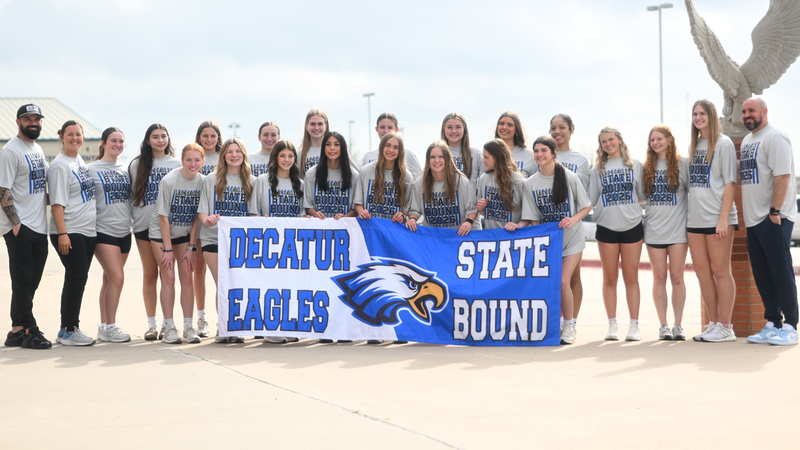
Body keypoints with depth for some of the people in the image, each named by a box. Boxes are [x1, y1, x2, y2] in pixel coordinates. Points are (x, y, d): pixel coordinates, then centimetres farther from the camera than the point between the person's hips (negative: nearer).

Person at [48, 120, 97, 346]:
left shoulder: (80, 160, 15)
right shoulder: (59, 165, -10)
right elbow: (57, 202, -15)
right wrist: (62, 233, -21)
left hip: (88, 231, 8)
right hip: (70, 233, -8)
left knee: (77, 280, 10)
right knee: (76, 279, -8)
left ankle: (70, 328, 16)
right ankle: (68, 332, -2)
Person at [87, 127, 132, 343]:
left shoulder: (125, 169, 13)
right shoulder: (91, 169, -3)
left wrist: (132, 223, 13)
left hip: (124, 232, 5)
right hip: (103, 231, -5)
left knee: (109, 280, 10)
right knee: (117, 277, -14)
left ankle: (104, 327, 16)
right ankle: (109, 327, -7)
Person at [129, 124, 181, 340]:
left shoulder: (176, 164, 8)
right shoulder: (137, 165, 8)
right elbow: (129, 195, 10)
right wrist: (130, 220, 2)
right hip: (145, 225, 0)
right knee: (150, 275, 4)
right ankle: (151, 324, 9)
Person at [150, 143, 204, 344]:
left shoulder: (203, 182, -9)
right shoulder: (169, 180, -20)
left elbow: (197, 217, -3)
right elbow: (163, 216, -16)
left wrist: (191, 247, -5)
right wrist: (167, 249, -16)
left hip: (185, 234, 3)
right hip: (162, 232, -3)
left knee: (187, 277, -1)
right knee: (168, 277, -7)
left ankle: (188, 326, 4)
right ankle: (169, 327, -1)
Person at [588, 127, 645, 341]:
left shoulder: (635, 165, 9)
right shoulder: (598, 168, 10)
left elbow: (642, 195, 10)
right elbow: (590, 199, 7)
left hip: (632, 225, -1)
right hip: (607, 227, 1)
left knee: (631, 277, 1)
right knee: (609, 278, 3)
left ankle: (634, 325, 4)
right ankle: (612, 325, 8)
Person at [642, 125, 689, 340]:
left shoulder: (683, 164, 2)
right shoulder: (646, 167, 10)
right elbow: (639, 196, 16)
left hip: (677, 230, -2)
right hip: (654, 230, 2)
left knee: (677, 277, -1)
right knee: (659, 278, 3)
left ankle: (678, 326, 6)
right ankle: (663, 325, 7)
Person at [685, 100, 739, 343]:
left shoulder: (723, 144, -3)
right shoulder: (693, 146, 15)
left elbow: (729, 183, -8)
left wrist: (724, 218, -15)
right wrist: (688, 214, 8)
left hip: (717, 219, -6)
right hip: (695, 219, 6)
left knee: (720, 271, -3)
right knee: (702, 271, 7)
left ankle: (725, 327, 2)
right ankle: (713, 323, 15)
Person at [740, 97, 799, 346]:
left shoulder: (775, 137, -10)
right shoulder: (747, 141, 18)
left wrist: (775, 211, -21)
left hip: (774, 219, -9)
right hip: (754, 220, 9)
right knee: (762, 276, 10)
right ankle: (772, 324, 18)